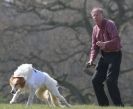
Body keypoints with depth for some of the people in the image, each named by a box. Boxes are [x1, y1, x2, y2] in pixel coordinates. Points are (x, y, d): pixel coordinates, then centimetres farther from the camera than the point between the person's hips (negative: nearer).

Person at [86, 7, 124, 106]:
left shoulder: (110, 24, -13)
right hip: (104, 56, 8)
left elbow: (117, 40, -25)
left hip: (114, 55, -8)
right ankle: (104, 104, 15)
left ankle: (119, 105, -10)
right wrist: (92, 59, -2)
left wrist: (105, 44, -40)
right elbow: (94, 46, 13)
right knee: (96, 80, 5)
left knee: (110, 81, -17)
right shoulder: (95, 28, 9)